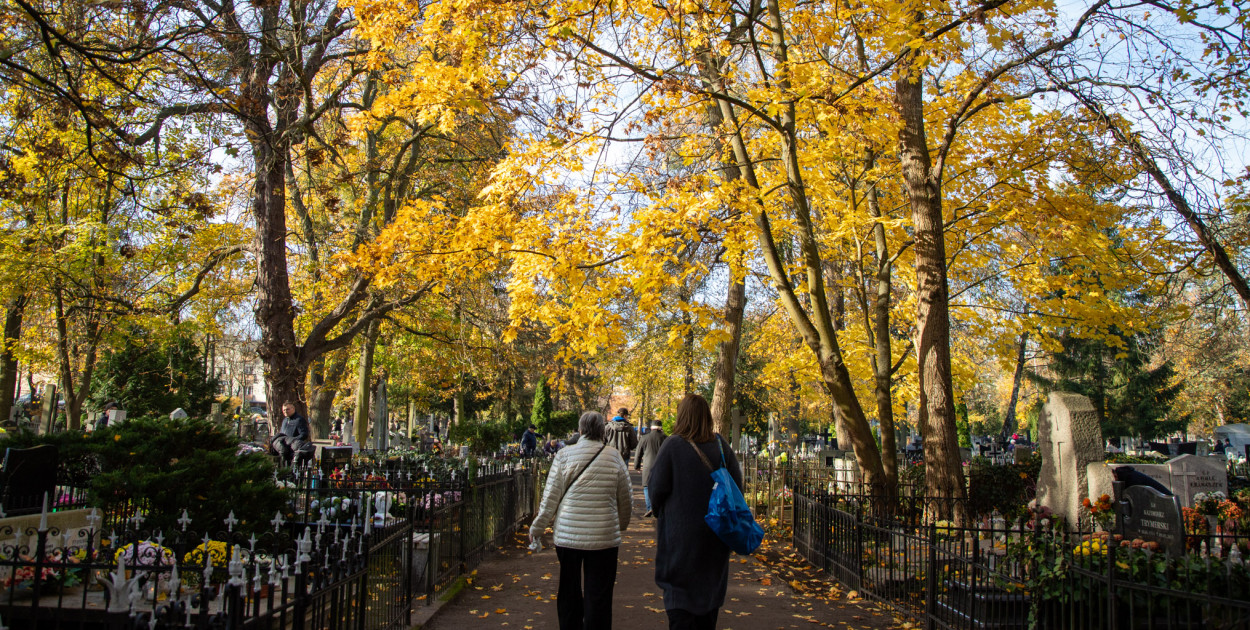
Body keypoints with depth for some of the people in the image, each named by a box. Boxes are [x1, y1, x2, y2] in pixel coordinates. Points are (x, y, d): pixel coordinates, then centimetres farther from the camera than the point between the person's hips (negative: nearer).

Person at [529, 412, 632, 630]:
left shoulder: (564, 455, -3)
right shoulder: (614, 456, -2)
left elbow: (551, 495, -2)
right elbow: (625, 497, 6)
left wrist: (537, 527, 10)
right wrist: (623, 524, 23)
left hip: (568, 535, 1)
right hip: (604, 536, -1)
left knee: (569, 592, 16)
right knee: (598, 595, 6)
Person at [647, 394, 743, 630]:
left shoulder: (673, 445, -15)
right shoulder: (721, 445, -3)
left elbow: (657, 487, -11)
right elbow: (737, 484, 3)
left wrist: (659, 512, 8)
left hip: (680, 532, -4)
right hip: (715, 533, 4)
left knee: (679, 589, 5)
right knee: (710, 588, 19)